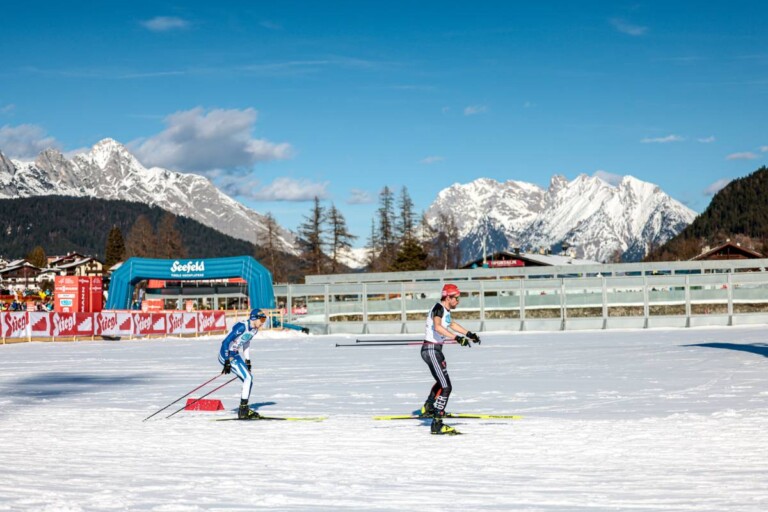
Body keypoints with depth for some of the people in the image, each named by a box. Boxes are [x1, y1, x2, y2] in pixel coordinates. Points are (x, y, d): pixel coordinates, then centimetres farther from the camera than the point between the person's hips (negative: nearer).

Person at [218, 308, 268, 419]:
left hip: (235, 355, 9)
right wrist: (227, 362, -24)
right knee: (248, 378, -15)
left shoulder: (254, 330, 6)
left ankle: (243, 410, 12)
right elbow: (225, 342, -23)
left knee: (249, 379, 6)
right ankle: (243, 410, -13)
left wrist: (247, 361, 21)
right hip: (227, 355, -9)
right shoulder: (241, 327, -21)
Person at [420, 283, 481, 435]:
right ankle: (437, 424, -20)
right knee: (446, 387, -17)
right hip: (431, 350, -11)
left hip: (436, 350, 11)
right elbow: (437, 327, -37)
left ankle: (428, 408, 49)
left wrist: (469, 334, 34)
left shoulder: (445, 310, 12)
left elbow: (451, 324, 32)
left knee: (442, 380, 32)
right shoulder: (438, 308, -18)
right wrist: (456, 337, -45)